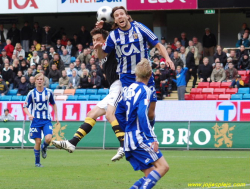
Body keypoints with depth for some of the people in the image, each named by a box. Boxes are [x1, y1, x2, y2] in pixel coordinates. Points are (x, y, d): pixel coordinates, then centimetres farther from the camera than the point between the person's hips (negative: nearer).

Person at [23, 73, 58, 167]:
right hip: (35, 120, -1)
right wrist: (29, 115, -18)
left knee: (48, 138, -19)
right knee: (38, 142, -5)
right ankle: (37, 162, 12)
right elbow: (25, 106, 1)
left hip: (46, 120, 1)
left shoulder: (49, 92, 2)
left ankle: (44, 148, 16)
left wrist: (56, 117, 10)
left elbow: (53, 104, 16)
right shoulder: (31, 93, -3)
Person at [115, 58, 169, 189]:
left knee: (151, 175, 9)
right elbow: (142, 115, -21)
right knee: (163, 166, -11)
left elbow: (119, 113, 19)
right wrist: (152, 138, -21)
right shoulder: (144, 90, -10)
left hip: (128, 140, 8)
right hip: (140, 139, -8)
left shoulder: (129, 89, 14)